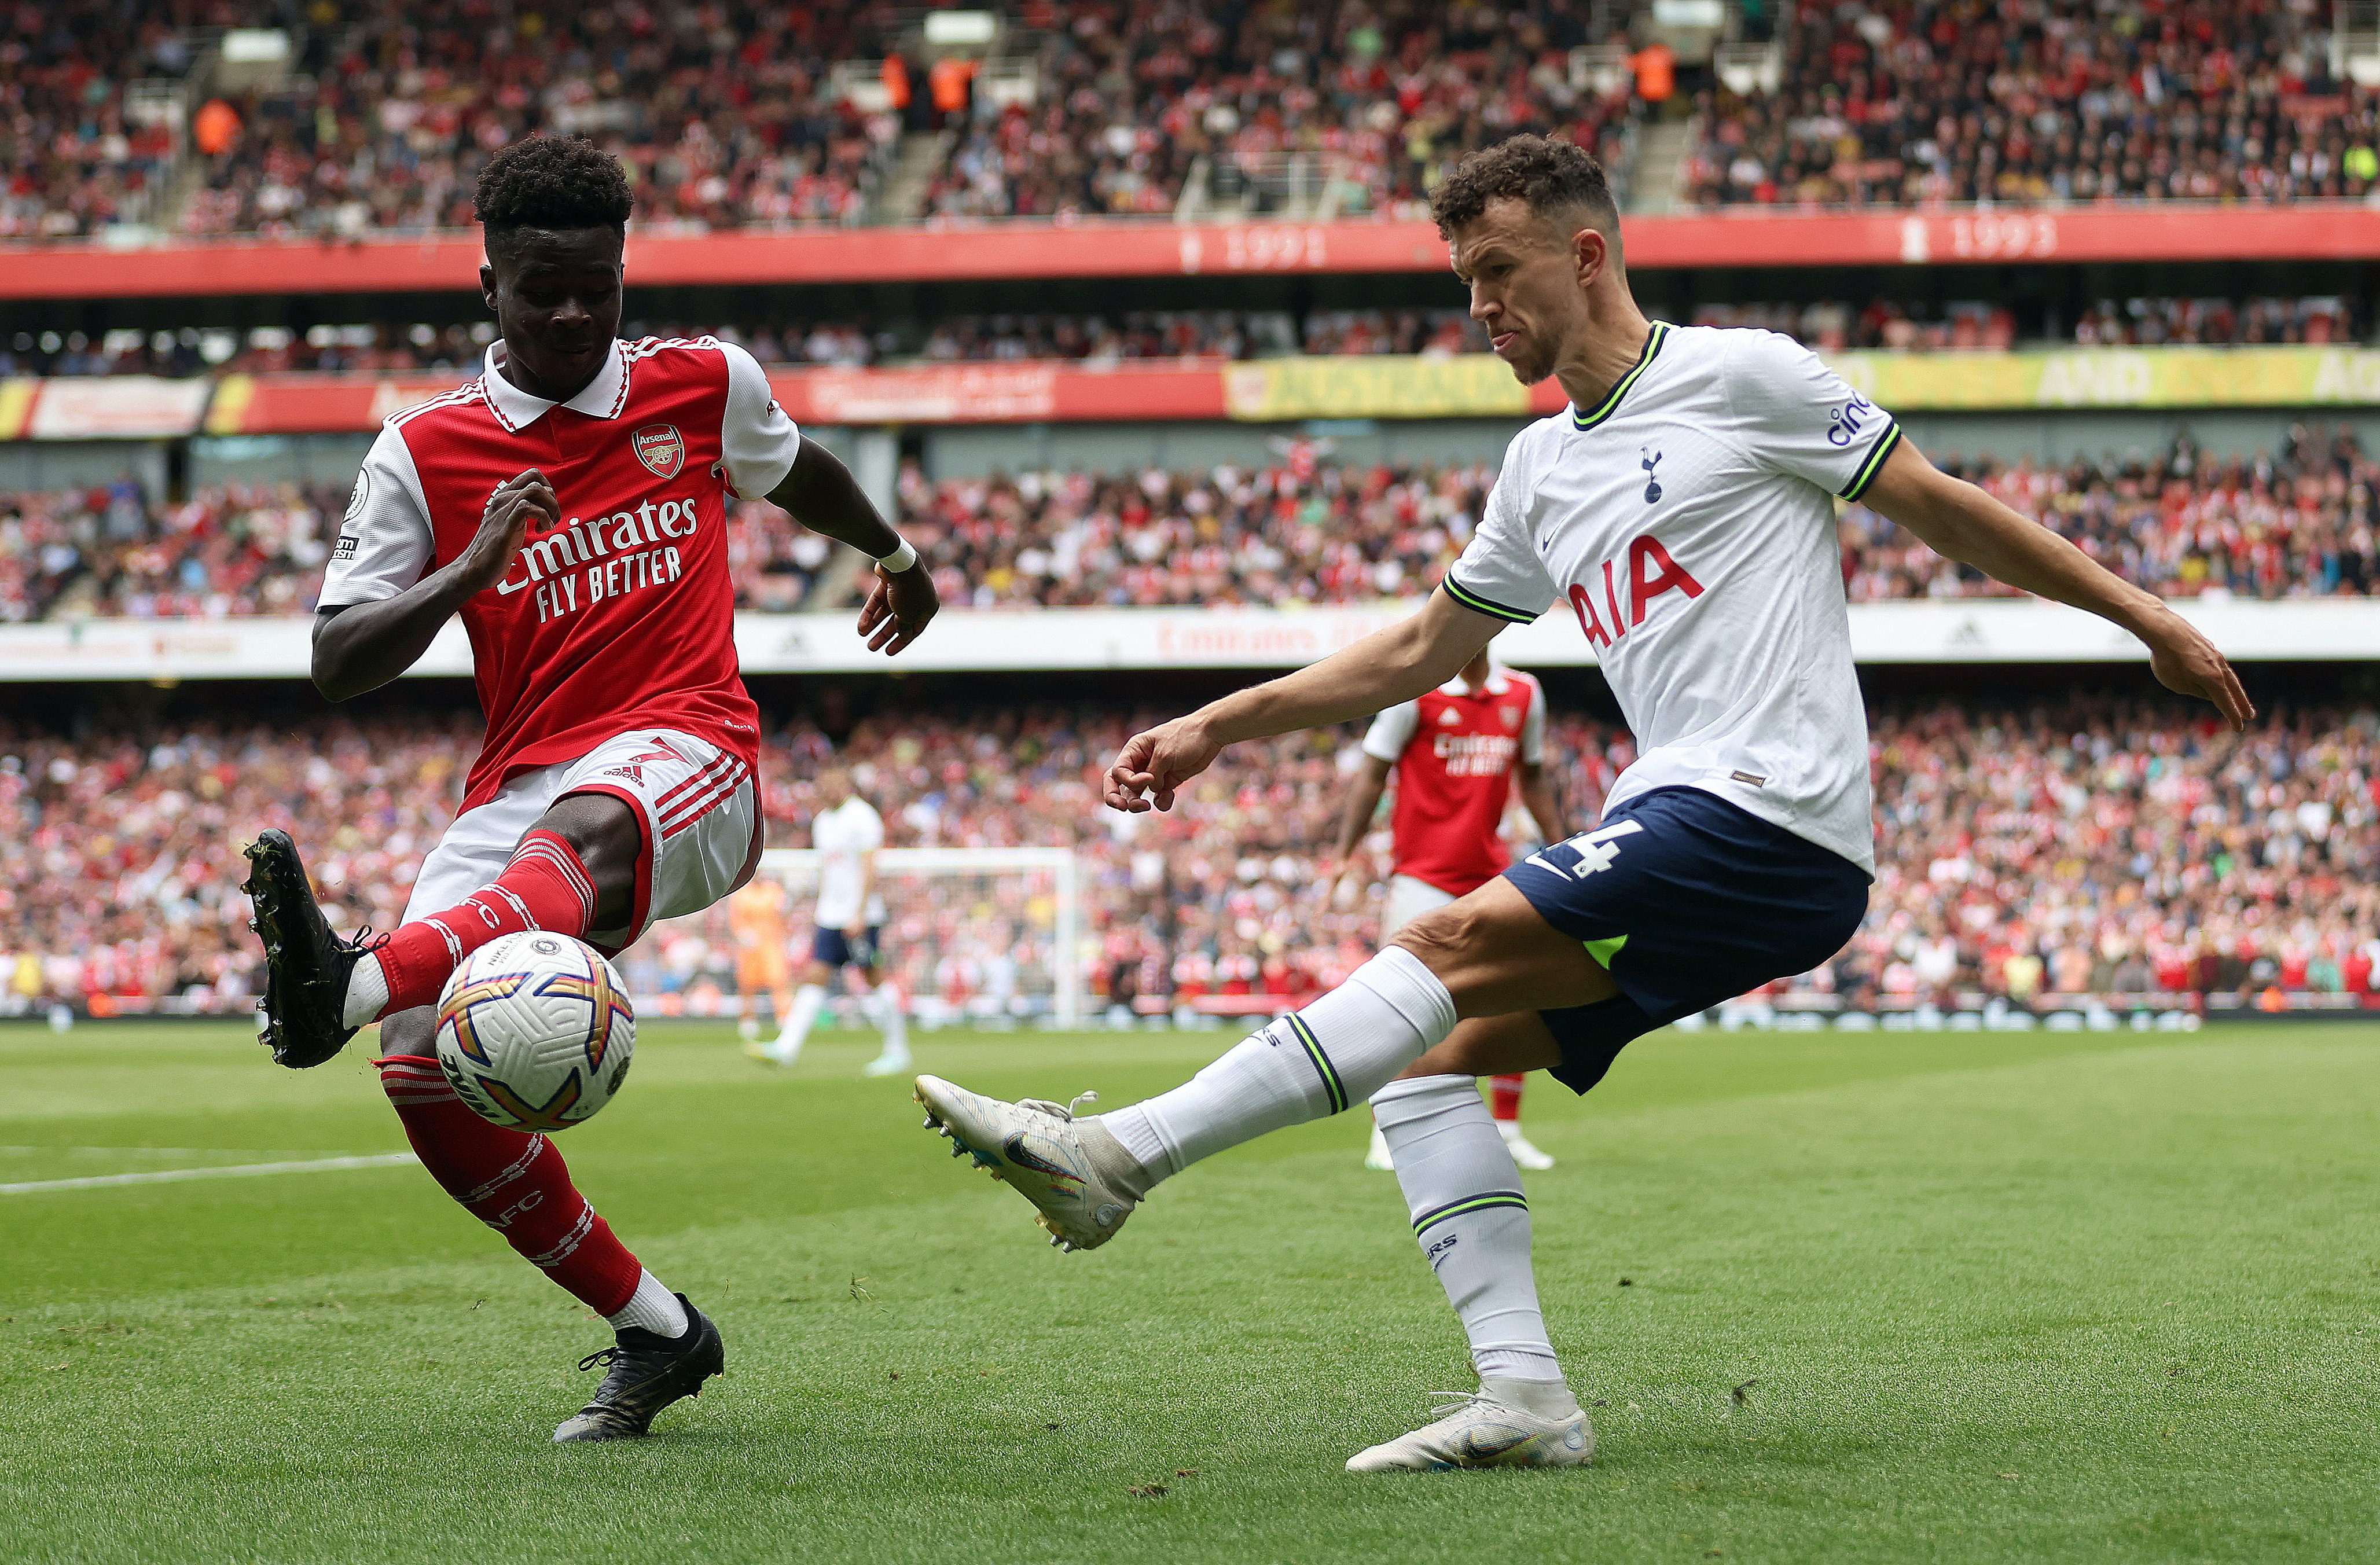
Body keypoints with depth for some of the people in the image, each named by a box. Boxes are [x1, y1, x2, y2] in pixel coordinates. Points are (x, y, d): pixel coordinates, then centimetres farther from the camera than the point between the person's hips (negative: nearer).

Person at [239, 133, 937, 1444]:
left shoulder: (704, 385, 9)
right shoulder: (424, 450, 6)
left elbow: (795, 470, 33)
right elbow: (337, 666, 2)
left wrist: (892, 556, 51)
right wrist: (467, 573, -15)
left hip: (684, 757, -3)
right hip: (522, 781, 3)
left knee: (586, 834, -40)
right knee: (426, 1074, -17)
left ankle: (349, 986, -70)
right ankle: (654, 1332, -2)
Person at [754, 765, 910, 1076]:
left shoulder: (861, 817, -9)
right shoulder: (822, 821, 16)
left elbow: (869, 869, -15)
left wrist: (860, 914, -20)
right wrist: (819, 908, 20)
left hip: (861, 918, -7)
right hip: (829, 918, 7)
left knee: (872, 981, -4)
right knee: (814, 977, -2)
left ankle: (898, 1051, 6)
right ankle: (787, 1047, -10)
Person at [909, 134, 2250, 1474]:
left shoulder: (1739, 373, 0)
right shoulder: (1542, 469, 21)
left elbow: (1945, 509, 4)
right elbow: (1418, 653, 29)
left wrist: (2145, 618, 5)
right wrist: (1218, 728, 24)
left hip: (1766, 813, -8)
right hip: (1680, 826, 8)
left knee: (1454, 948, -20)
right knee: (1437, 1052, -3)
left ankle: (1122, 1155, -25)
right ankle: (1525, 1397, -9)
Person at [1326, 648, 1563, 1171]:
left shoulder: (1523, 695, 6)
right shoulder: (1415, 690, -7)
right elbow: (1373, 775, -3)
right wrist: (1345, 854, -9)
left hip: (1491, 875, 5)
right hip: (1423, 874, -5)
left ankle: (1507, 1132, 15)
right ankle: (1385, 1135, 3)